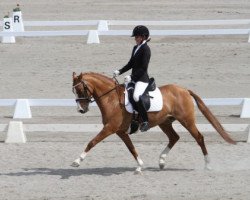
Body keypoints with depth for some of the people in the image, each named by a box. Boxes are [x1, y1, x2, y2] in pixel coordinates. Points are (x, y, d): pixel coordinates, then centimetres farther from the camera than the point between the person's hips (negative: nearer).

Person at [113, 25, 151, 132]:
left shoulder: (145, 49, -12)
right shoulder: (136, 48, 15)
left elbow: (143, 67, -18)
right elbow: (131, 64, 21)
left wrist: (132, 77, -22)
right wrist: (119, 72, 9)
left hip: (142, 79, -10)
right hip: (135, 78, 10)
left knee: (136, 96, -33)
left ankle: (145, 121, -28)